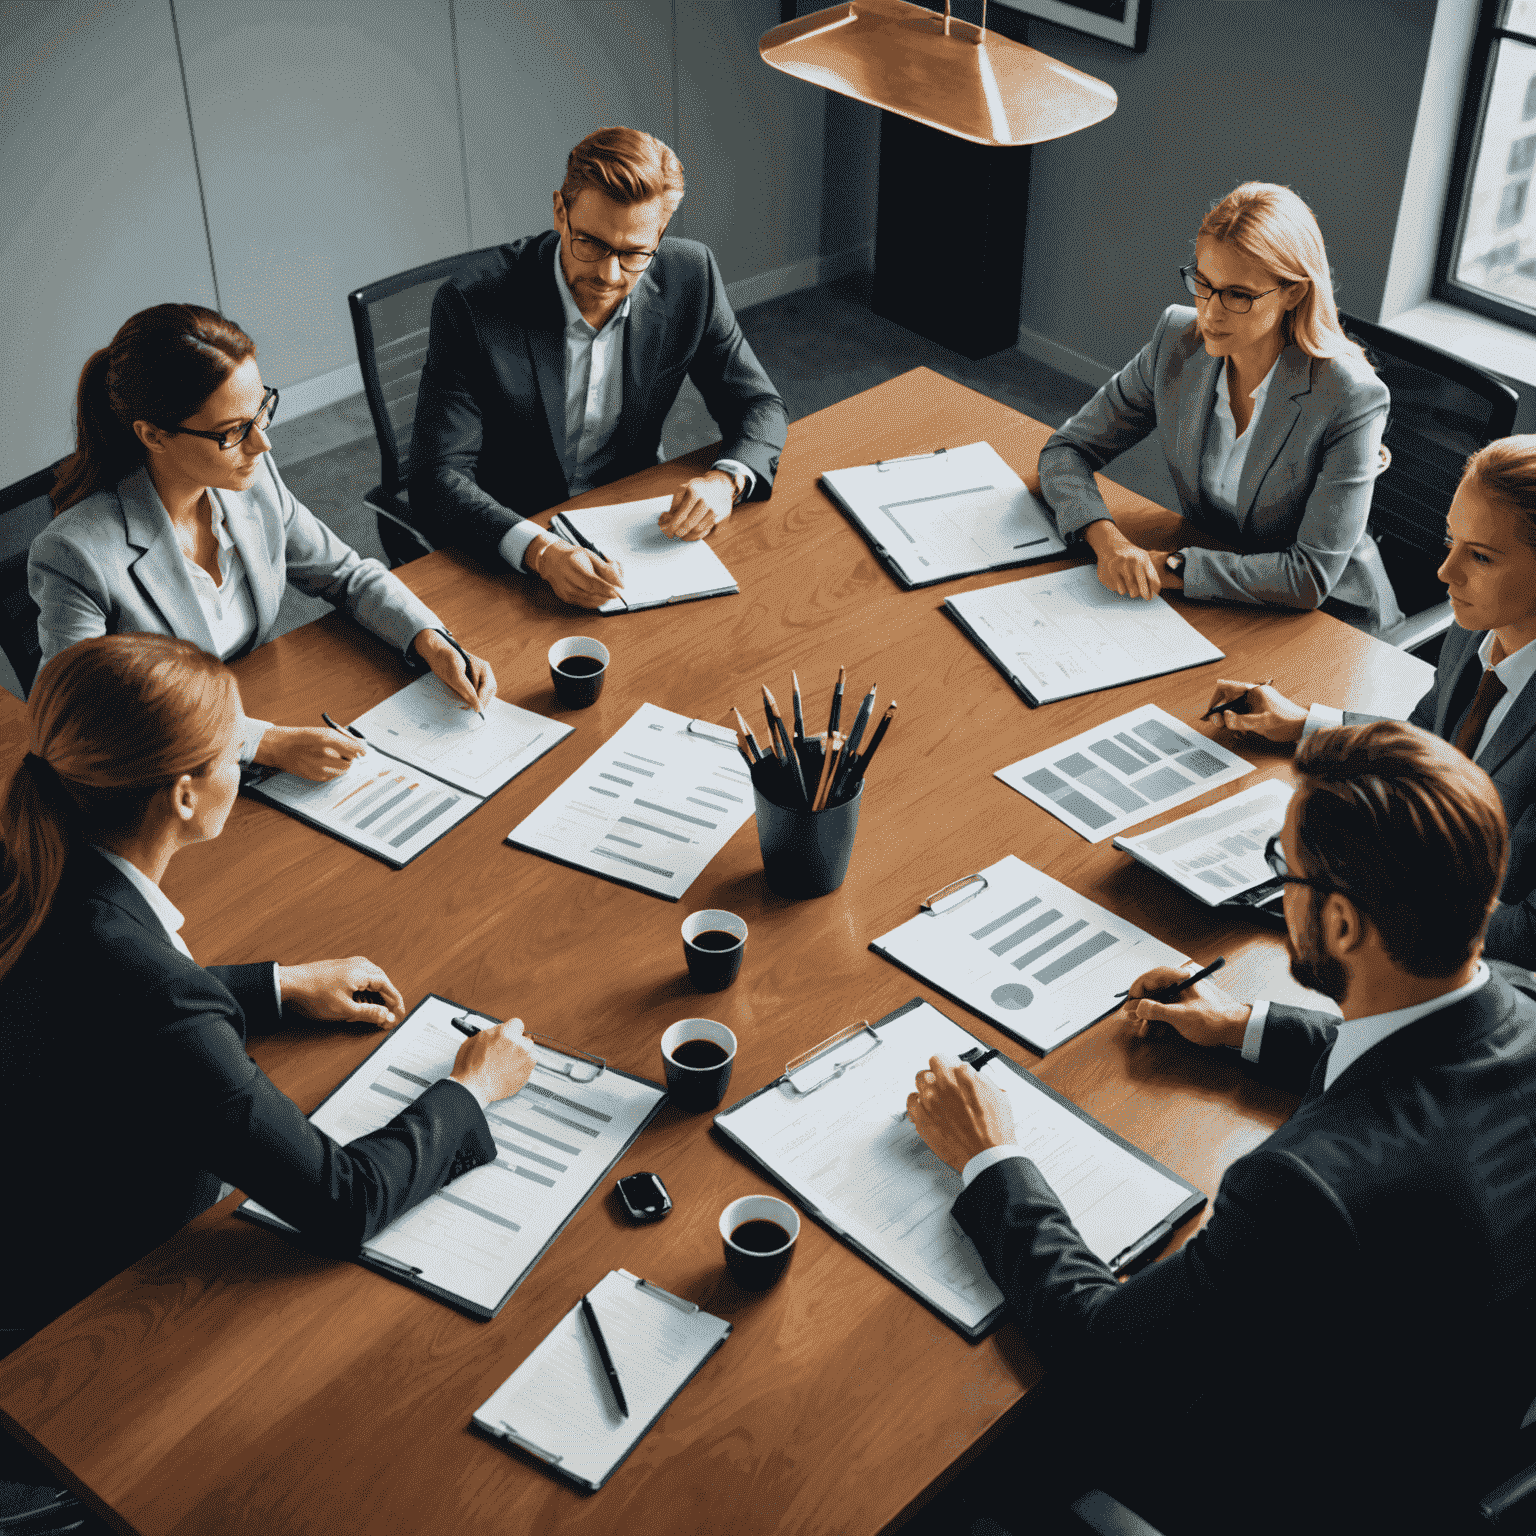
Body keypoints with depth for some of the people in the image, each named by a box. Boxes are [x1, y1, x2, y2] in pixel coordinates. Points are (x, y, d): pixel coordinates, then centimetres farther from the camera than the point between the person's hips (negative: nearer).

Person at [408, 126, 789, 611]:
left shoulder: (689, 277, -8)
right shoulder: (470, 306, -20)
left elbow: (759, 406, 3)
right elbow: (439, 480, -23)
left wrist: (725, 480, -20)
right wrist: (542, 551, -41)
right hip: (505, 548, -3)